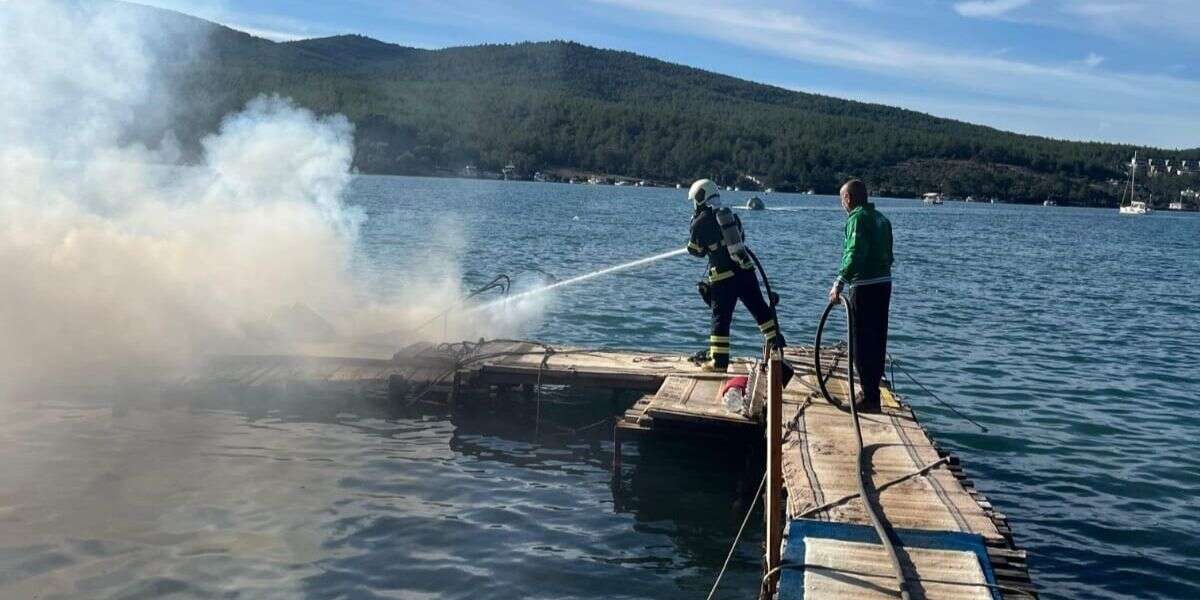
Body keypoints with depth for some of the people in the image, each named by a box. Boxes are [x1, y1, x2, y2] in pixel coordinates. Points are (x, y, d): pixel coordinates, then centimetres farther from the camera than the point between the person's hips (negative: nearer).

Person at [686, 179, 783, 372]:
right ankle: (777, 343, 17)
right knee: (760, 309, 15)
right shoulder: (730, 214, 10)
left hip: (723, 277, -4)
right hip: (745, 269, 4)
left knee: (721, 318, 2)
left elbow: (696, 251, 6)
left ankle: (719, 362, 5)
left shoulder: (700, 222, -5)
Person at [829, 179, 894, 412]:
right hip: (884, 282, 9)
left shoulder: (858, 218, -11)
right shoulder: (881, 218, 17)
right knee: (877, 339, 15)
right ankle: (873, 389, 25)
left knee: (862, 343, -5)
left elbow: (855, 254, -23)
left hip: (865, 286, -9)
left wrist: (839, 283, -24)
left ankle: (870, 398, -4)